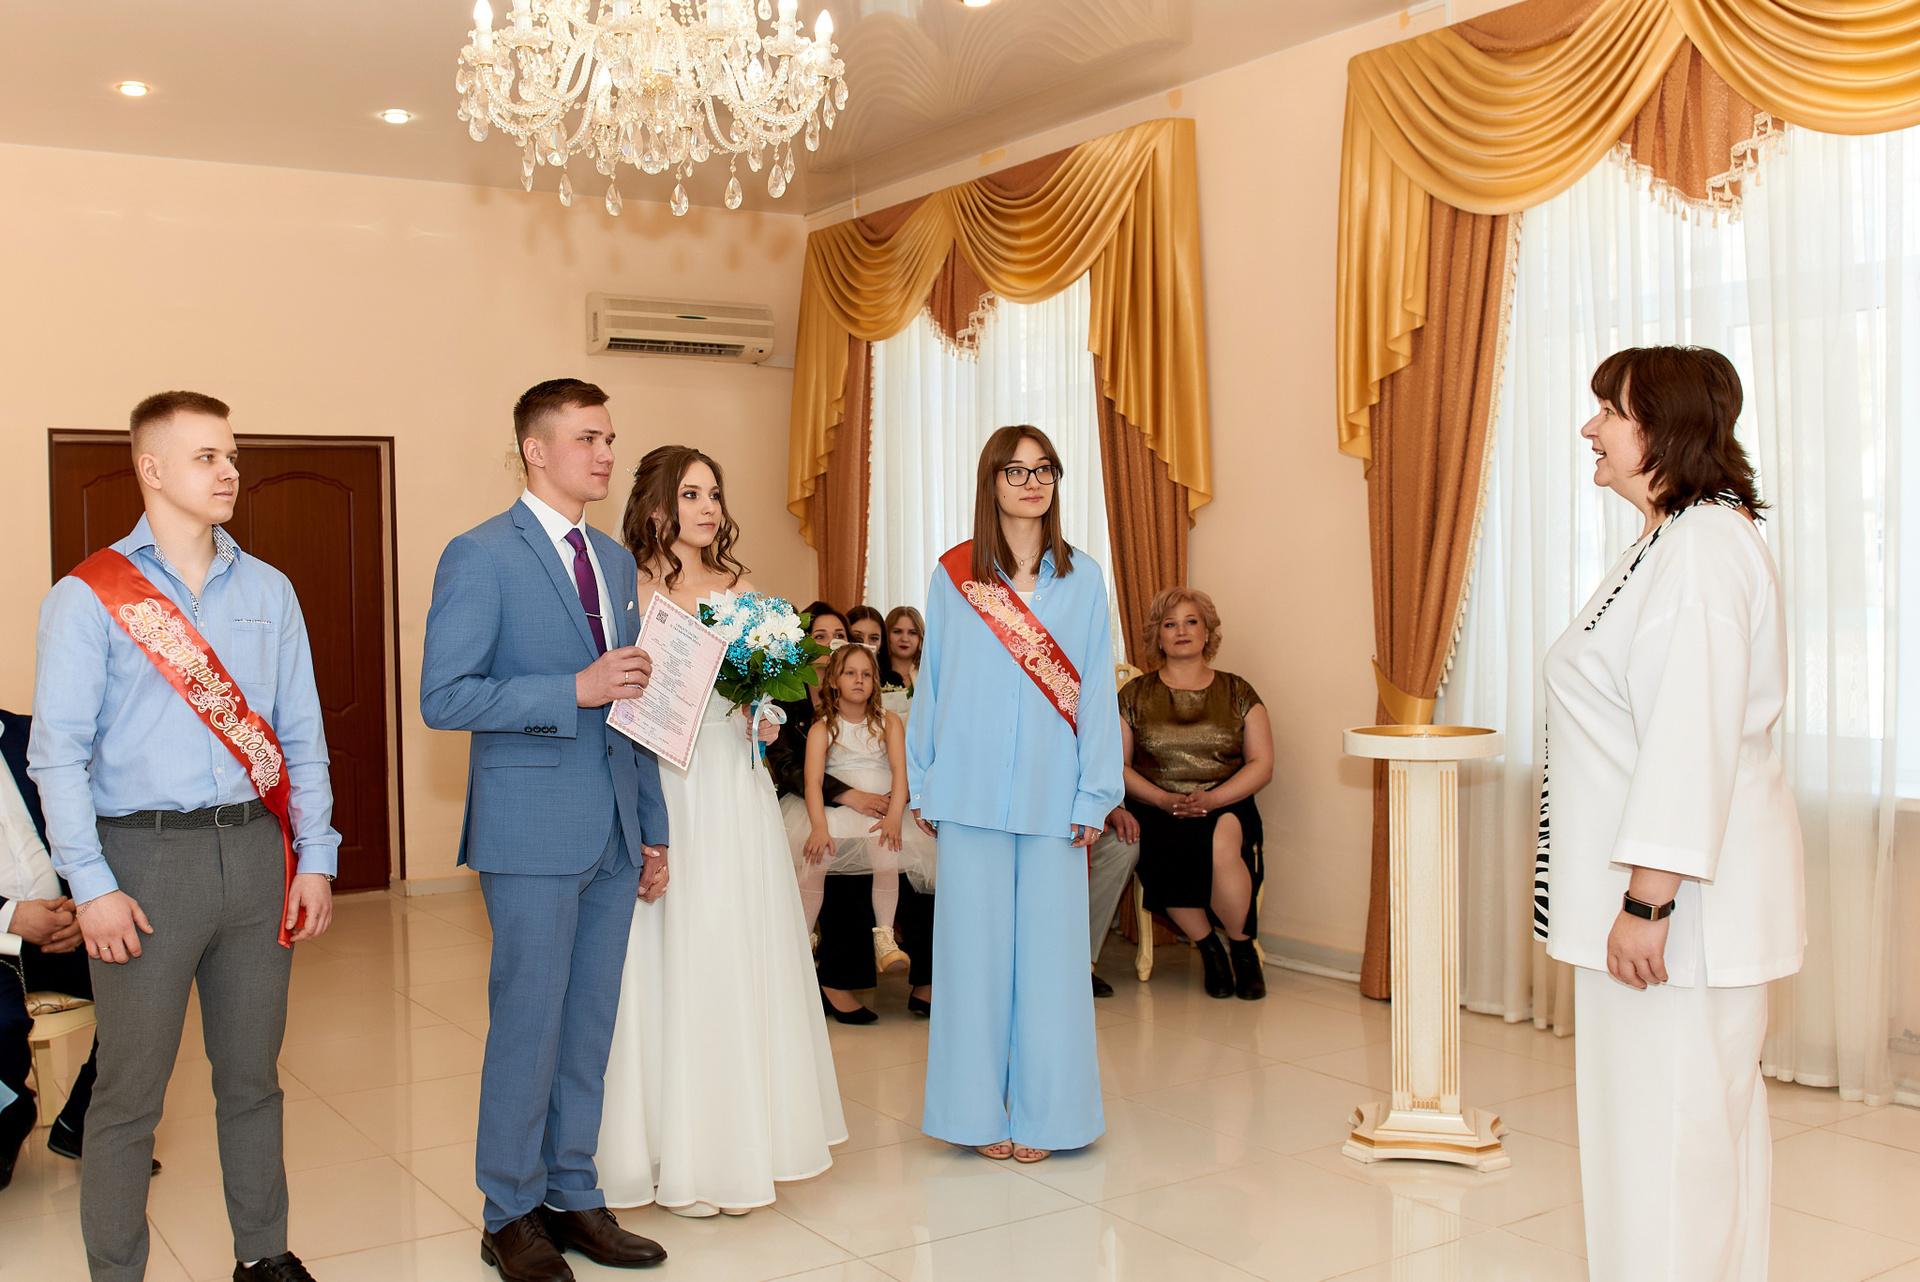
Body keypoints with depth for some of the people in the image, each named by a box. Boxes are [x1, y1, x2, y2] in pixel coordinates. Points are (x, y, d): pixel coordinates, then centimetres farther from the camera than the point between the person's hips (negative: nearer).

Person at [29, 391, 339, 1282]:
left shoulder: (269, 592, 9)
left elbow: (301, 737, 10)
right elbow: (58, 752, -5)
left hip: (255, 848, 4)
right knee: (130, 1092, 3)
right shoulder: (87, 597, -2)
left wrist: (316, 858, 3)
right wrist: (91, 887, -12)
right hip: (146, 857, -3)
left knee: (252, 1076, 14)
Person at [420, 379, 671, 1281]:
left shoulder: (616, 561, 14)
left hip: (613, 833, 6)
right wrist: (574, 690, -21)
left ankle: (573, 1197, 25)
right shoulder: (481, 556, -8)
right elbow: (443, 698, -15)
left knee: (590, 1026, 12)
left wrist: (652, 830, 16)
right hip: (533, 832, -6)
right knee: (528, 1026, 3)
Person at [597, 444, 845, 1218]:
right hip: (664, 790, -4)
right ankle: (679, 1159, 12)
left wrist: (765, 723, -1)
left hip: (737, 789, 5)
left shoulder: (740, 589, 12)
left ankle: (742, 1143, 20)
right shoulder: (632, 590, -2)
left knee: (741, 958, 8)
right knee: (674, 962, 0)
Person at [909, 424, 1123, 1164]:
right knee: (975, 945, 5)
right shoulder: (952, 576, 4)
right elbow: (932, 685, 8)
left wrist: (1096, 795, -1)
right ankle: (980, 1110, 17)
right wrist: (923, 786, 6)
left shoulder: (1082, 578, 5)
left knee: (1047, 948, 4)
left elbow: (1096, 691, 4)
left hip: (1052, 793, 0)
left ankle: (1043, 1110, 17)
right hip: (972, 792, 0)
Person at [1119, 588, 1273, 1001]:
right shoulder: (1135, 695, 11)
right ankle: (1209, 949, -9)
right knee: (1166, 854, -34)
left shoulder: (1237, 692, 12)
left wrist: (1211, 799, -12)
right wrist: (1164, 800, -13)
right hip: (1156, 810, 0)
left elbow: (1261, 764, 4)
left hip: (1226, 807, 0)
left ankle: (1242, 947, -8)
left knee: (1222, 846, -35)